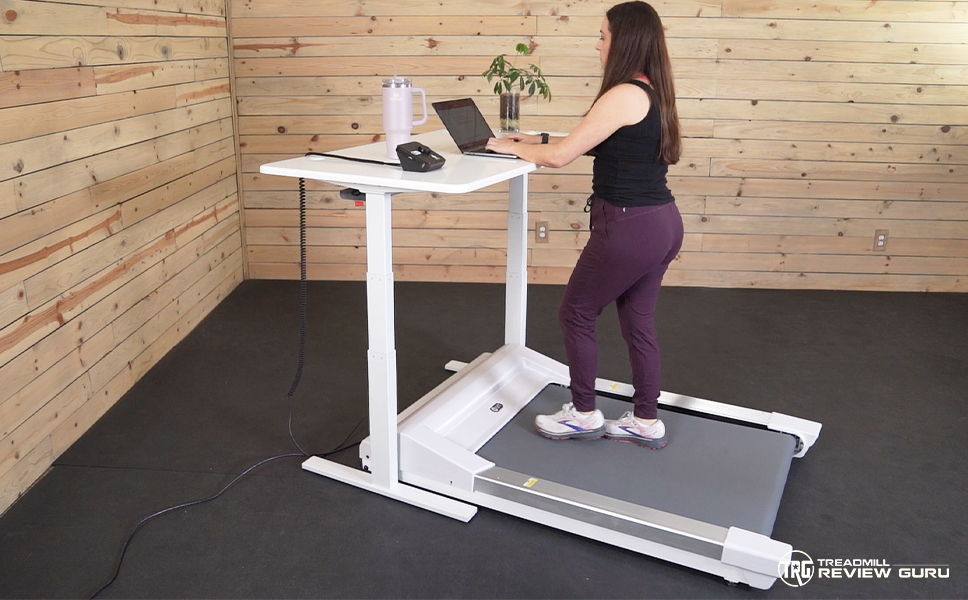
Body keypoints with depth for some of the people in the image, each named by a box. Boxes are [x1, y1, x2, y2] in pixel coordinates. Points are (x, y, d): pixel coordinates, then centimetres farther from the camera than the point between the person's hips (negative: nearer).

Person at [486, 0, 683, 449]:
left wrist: (512, 147, 1)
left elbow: (561, 156, -15)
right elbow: (598, 145, 19)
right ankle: (647, 423, 29)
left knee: (576, 314, 9)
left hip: (630, 228, -9)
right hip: (662, 224, 9)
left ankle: (584, 415, 23)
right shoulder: (651, 92, 11)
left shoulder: (623, 95, -18)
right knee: (638, 321, 17)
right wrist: (538, 140, 16)